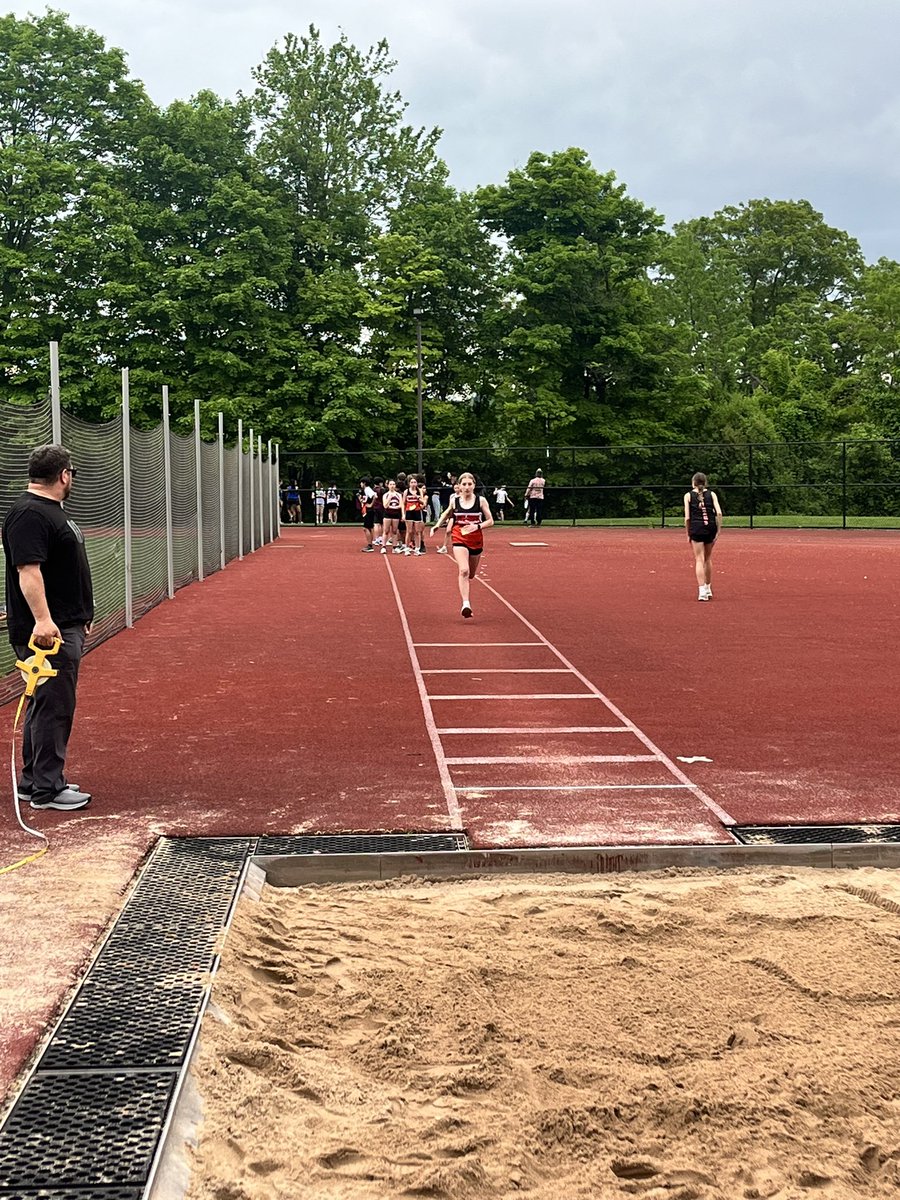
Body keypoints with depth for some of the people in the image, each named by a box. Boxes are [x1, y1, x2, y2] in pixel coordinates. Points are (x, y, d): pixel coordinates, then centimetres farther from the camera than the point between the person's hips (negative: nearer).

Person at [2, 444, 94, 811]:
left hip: (65, 627, 11)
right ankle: (46, 790, -1)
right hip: (47, 631, -11)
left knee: (47, 704, 16)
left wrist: (79, 616, 28)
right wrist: (42, 619, -33)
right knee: (53, 706, -7)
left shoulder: (50, 510, 18)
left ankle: (35, 781, 25)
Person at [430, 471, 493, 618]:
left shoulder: (481, 500, -3)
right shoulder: (454, 501, 1)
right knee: (464, 570, -23)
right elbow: (446, 514, 21)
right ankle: (465, 604, -29)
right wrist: (437, 526, 7)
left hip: (476, 540, 2)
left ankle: (463, 593, 47)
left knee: (471, 575, 15)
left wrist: (477, 526, -18)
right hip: (459, 540, -1)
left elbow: (490, 521, -1)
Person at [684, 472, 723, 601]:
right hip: (711, 528, 2)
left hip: (696, 529, -2)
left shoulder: (688, 495, 5)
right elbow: (719, 513, -4)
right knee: (708, 559, 17)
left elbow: (687, 518, -1)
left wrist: (688, 534, 6)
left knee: (699, 560, -2)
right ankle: (708, 589, 26)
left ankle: (702, 591, -12)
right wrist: (718, 531, 0)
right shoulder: (712, 494, 8)